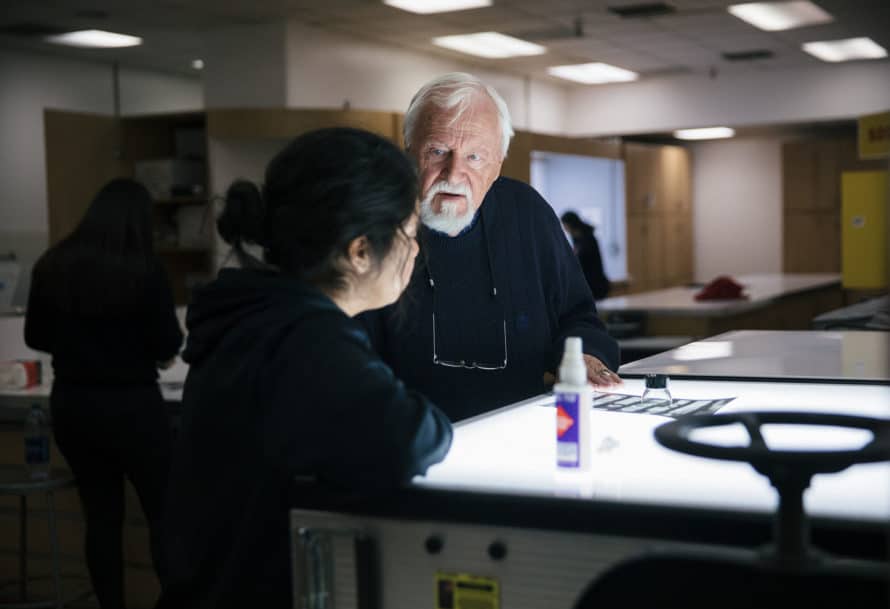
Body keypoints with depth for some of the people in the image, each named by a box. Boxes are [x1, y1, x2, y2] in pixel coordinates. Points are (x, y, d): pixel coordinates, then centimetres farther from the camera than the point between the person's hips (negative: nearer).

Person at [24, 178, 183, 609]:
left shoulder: (51, 265, 1)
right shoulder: (144, 269, -15)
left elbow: (36, 337, 10)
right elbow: (169, 344, -10)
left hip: (71, 404, 5)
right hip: (132, 404, -5)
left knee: (101, 513, 13)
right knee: (163, 512, 8)